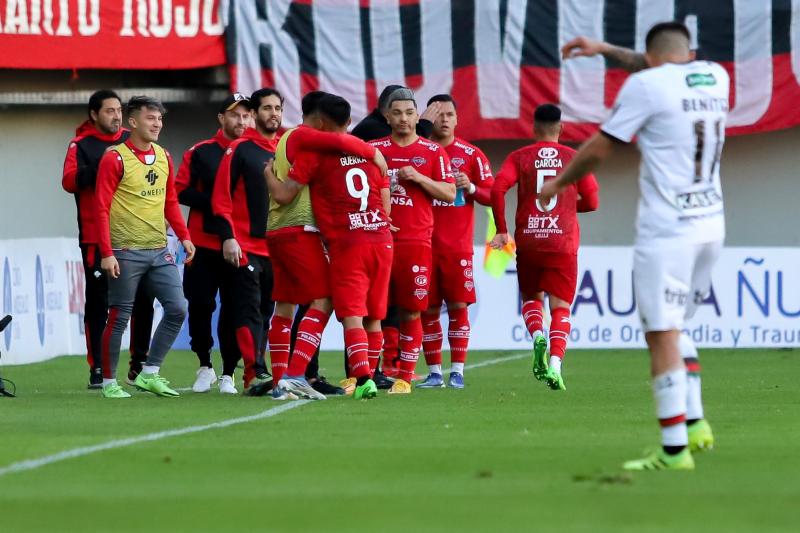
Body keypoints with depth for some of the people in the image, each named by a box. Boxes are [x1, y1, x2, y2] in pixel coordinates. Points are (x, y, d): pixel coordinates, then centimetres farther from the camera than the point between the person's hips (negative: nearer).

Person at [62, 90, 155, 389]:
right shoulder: (81, 145, 0)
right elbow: (70, 181, -15)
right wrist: (99, 168, -28)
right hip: (96, 238, -4)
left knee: (142, 302, 5)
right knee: (98, 303, 0)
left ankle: (140, 364, 15)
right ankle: (97, 369, 4)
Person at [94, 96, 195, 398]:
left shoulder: (163, 157, 11)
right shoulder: (115, 158, -8)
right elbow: (102, 208, -10)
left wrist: (184, 236, 7)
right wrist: (106, 253, -16)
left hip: (159, 250, 6)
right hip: (126, 251, -6)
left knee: (177, 309, -1)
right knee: (119, 317, -1)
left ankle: (149, 374, 9)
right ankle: (109, 382, 10)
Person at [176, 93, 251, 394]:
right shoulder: (200, 153, 1)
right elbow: (181, 191, -3)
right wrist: (213, 203, -13)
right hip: (203, 245, -1)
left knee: (233, 310, 0)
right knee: (200, 306, 2)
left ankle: (228, 374, 10)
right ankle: (205, 367, 20)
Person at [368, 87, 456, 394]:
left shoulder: (433, 152, 6)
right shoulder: (374, 150, 9)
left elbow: (450, 194, 3)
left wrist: (419, 178, -10)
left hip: (416, 242, -1)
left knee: (411, 312, 0)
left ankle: (405, 378, 6)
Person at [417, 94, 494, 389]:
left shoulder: (471, 155, 5)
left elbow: (491, 195, 4)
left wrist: (471, 188, -14)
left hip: (458, 246, -1)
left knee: (458, 307, -4)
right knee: (428, 310, 1)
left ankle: (457, 371, 0)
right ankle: (434, 373, 8)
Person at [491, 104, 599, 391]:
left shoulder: (519, 157, 4)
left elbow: (497, 189, -10)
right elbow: (591, 201, 6)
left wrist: (501, 230, -1)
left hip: (528, 241, 1)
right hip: (563, 241, -1)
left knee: (531, 298, 19)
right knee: (560, 307, 2)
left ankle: (537, 336, -12)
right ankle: (555, 364, -16)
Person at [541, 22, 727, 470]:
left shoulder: (645, 85, -8)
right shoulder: (716, 77, 9)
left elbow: (599, 149, 0)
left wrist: (558, 184, 16)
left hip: (666, 230, -7)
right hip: (712, 224, 7)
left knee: (662, 337, -4)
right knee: (674, 329, 21)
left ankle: (674, 450, -6)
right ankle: (695, 421, 9)